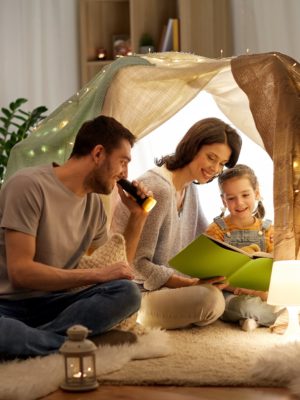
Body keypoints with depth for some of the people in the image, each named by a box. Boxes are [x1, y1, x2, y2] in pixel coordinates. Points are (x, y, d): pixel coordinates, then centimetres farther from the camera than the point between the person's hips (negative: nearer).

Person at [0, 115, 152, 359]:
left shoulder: (95, 204, 11)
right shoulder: (30, 185, -12)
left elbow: (115, 271, 19)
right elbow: (20, 271, -17)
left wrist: (138, 216, 10)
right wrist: (97, 275, -16)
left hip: (51, 304, 8)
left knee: (128, 293, -21)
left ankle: (21, 341, -24)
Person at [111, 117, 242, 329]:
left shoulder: (189, 187, 9)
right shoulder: (158, 189, -21)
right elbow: (138, 264, -23)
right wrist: (192, 284, -30)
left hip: (167, 286, 9)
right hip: (136, 294, -9)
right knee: (210, 298, -31)